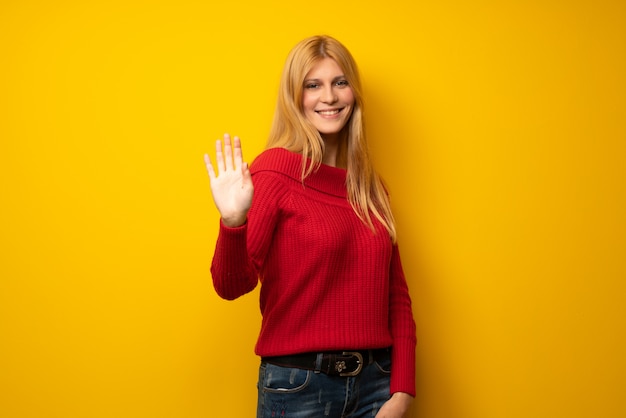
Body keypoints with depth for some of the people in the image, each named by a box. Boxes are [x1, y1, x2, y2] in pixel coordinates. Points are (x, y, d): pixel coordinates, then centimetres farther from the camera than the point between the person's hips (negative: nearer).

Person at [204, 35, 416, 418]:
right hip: (298, 385, -4)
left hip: (375, 382, 5)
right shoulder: (276, 169, -8)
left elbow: (397, 296, 8)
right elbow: (233, 285, -15)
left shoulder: (369, 186, 8)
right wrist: (233, 222, -33)